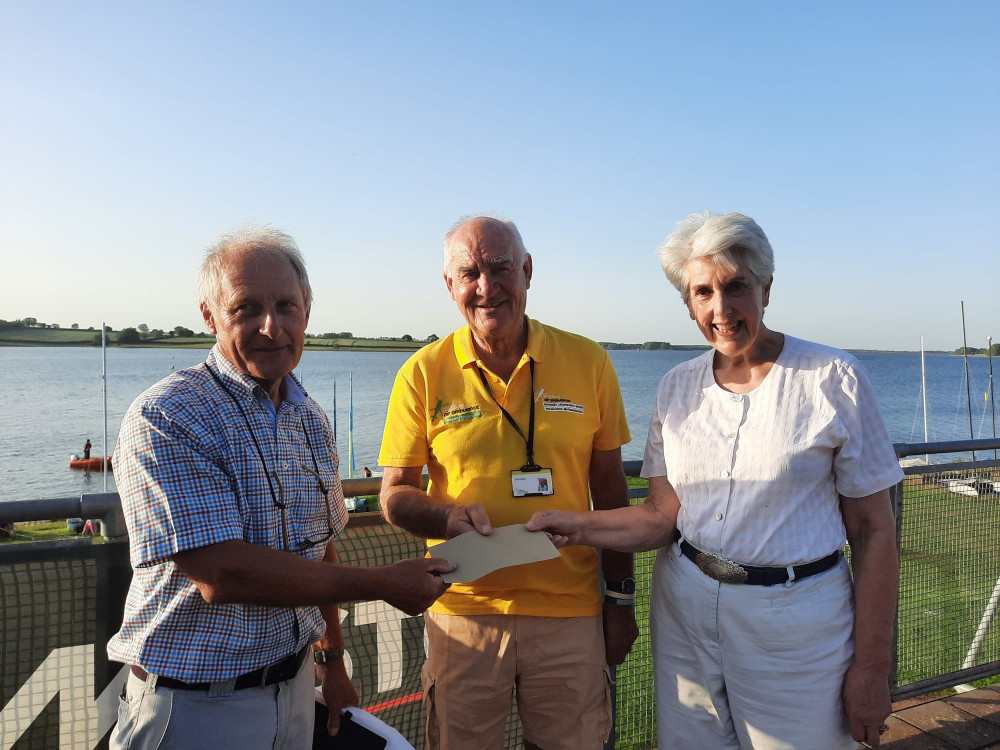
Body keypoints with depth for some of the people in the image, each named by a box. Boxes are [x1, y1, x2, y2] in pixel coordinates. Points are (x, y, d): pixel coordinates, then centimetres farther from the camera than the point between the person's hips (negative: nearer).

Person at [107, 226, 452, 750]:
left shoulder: (312, 421, 4)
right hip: (196, 705, -6)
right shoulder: (165, 418, -19)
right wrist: (384, 584, -21)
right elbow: (221, 574, -27)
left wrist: (332, 661, 13)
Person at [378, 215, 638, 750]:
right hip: (463, 611, 0)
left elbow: (609, 487, 5)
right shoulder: (424, 372, -4)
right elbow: (395, 493, 1)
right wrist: (448, 517, -20)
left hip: (571, 611, 1)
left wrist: (622, 598, 6)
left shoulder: (588, 363, -2)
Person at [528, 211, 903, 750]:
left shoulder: (833, 380, -9)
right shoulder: (677, 388, 2)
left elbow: (873, 530, -7)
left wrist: (871, 668, -7)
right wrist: (578, 528, -15)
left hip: (795, 623, -3)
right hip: (686, 611, 4)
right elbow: (663, 516, 1)